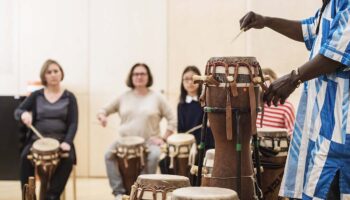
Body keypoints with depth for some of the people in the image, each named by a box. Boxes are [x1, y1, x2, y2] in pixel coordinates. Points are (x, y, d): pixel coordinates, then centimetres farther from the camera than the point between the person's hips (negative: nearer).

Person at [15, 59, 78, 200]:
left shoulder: (69, 97, 4)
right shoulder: (36, 96, 8)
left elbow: (73, 123, -2)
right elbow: (17, 111, 6)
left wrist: (67, 142, -20)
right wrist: (23, 114, -21)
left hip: (60, 139, -1)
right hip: (37, 139, 1)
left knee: (68, 158, -32)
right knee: (25, 156, -30)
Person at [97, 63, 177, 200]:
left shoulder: (157, 98, 6)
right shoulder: (124, 97, 11)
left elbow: (172, 119, 5)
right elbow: (104, 110, 15)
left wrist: (163, 138, -6)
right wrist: (102, 115, -10)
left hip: (149, 142, -2)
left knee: (154, 155, -35)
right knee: (109, 154, -26)